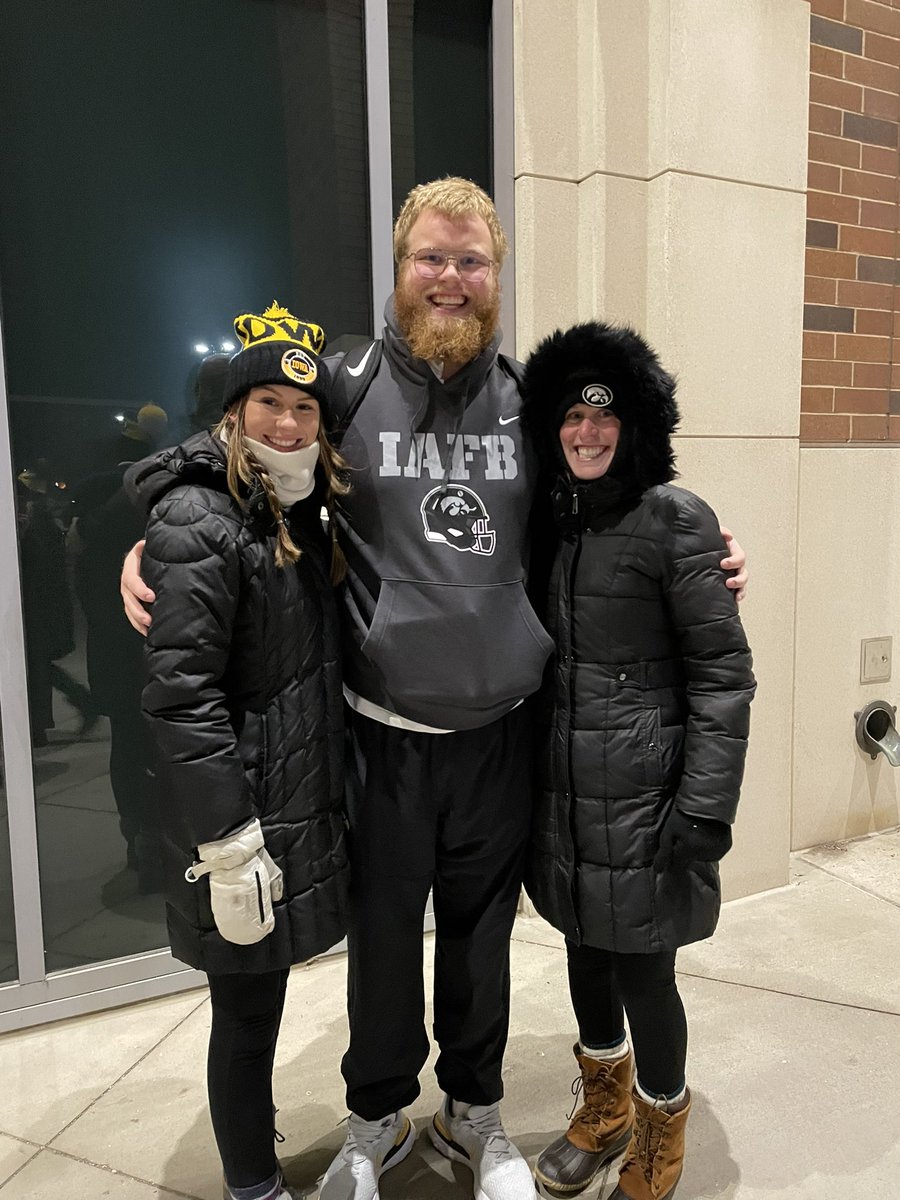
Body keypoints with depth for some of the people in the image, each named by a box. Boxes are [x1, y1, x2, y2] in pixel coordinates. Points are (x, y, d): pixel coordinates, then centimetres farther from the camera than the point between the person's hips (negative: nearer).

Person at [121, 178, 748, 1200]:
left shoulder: (527, 395, 4)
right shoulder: (347, 384, -5)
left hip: (501, 730, 2)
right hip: (384, 731, -2)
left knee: (481, 934, 19)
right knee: (381, 935, 15)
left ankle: (472, 1111, 46)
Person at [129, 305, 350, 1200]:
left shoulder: (299, 514, 9)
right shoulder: (196, 524, -16)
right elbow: (181, 696, -21)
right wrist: (229, 846, -21)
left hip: (304, 806, 8)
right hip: (244, 821, -8)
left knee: (257, 1008, 23)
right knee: (248, 1016, 10)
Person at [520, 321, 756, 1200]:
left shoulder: (674, 519, -11)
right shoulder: (552, 519, 6)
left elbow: (722, 674, -12)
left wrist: (705, 809, -15)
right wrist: (538, 771, 11)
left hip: (642, 796, -5)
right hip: (565, 793, 6)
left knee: (641, 970, 8)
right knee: (585, 953, 20)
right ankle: (603, 1113, 47)